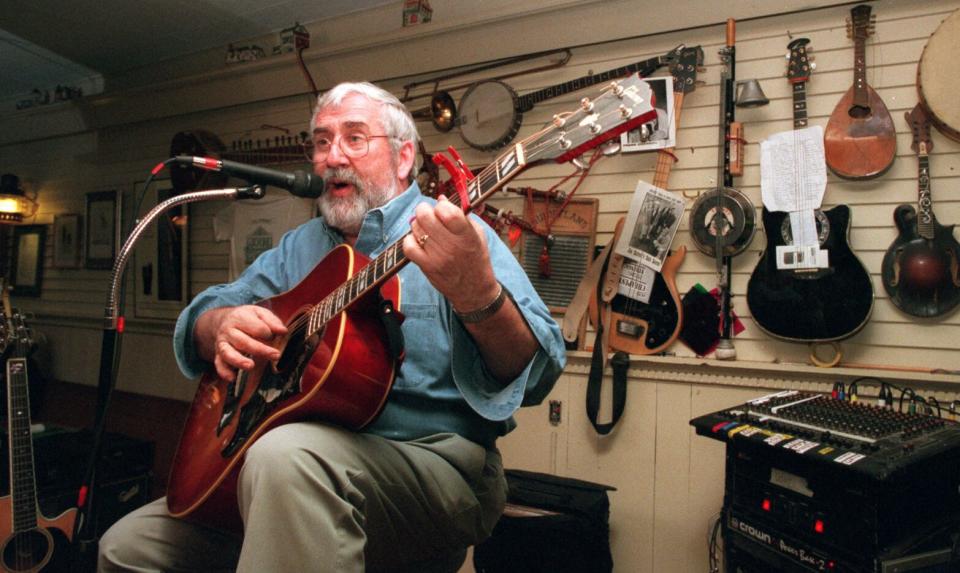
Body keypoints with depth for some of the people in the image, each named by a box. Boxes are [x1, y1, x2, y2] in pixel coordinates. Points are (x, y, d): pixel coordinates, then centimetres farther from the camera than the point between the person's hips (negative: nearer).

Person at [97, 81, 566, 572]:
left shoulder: (453, 233, -5)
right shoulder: (299, 246, 17)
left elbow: (535, 374, -18)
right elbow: (200, 318, 15)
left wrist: (478, 295, -41)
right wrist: (221, 325, -11)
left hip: (434, 466, -7)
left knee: (287, 454, -36)